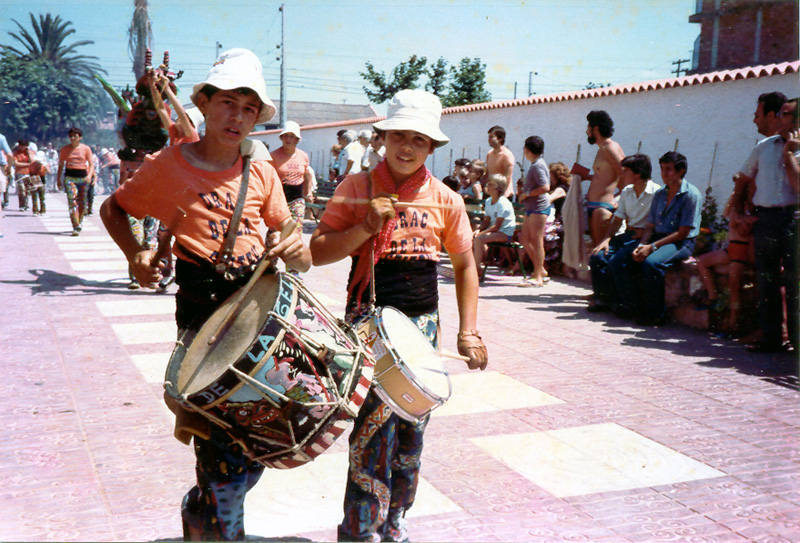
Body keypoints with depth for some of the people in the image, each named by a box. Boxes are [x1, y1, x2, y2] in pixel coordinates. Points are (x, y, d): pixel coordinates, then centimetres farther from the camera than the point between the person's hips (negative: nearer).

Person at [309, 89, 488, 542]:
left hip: (423, 322, 4)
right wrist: (366, 228, -19)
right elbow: (317, 252, -4)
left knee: (410, 433, 11)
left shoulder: (445, 200, 5)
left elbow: (464, 265, 12)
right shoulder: (357, 189, -2)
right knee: (373, 429, -9)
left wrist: (469, 331, 5)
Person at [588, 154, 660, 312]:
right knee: (597, 256, -14)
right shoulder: (627, 192, 15)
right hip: (627, 235, 7)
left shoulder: (656, 192, -8)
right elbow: (617, 220, 15)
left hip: (644, 238, -7)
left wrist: (644, 232, -20)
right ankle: (602, 298, -6)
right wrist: (606, 239, 1)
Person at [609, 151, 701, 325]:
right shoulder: (659, 194, 15)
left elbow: (683, 232, -14)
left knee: (651, 262, -36)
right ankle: (631, 305, -1)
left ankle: (655, 314, -21)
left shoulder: (691, 195, -8)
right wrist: (641, 245, -7)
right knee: (617, 260, -10)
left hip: (681, 243, -7)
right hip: (657, 238, 7)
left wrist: (652, 247, -19)